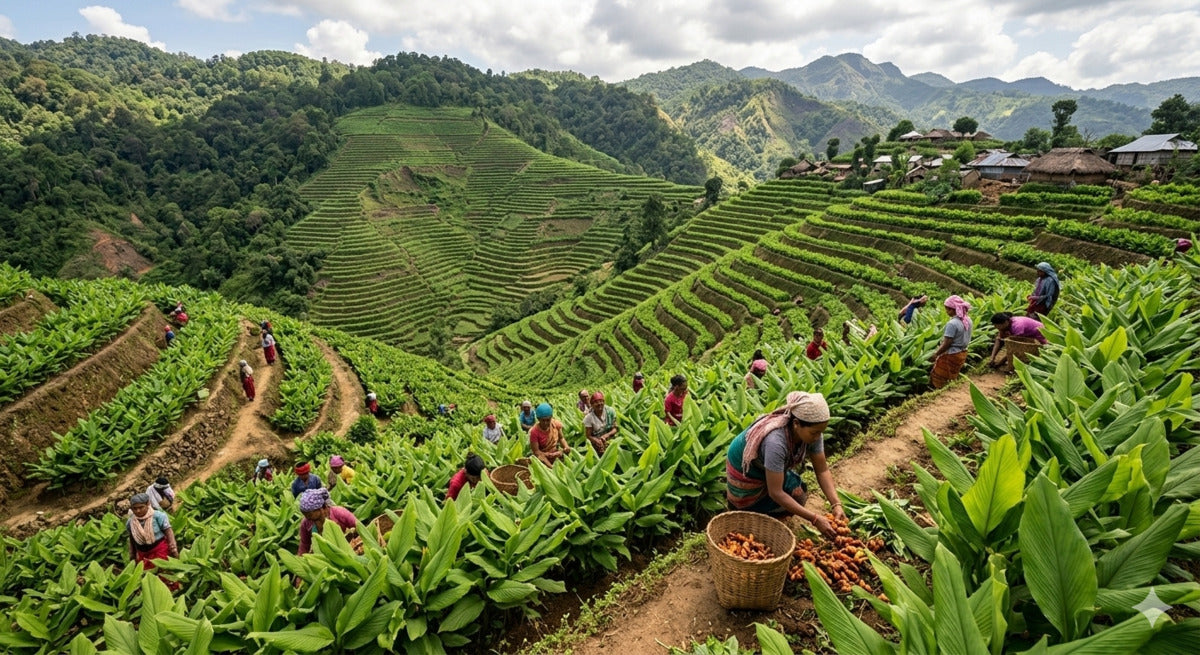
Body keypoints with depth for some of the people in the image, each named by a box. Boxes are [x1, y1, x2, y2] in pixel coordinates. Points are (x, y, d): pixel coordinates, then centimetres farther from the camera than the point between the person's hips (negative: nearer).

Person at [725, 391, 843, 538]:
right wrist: (814, 519, -36)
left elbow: (822, 470, -11)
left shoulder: (811, 431, -22)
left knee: (798, 495, -3)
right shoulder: (776, 441, -42)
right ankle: (735, 501, 11)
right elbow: (775, 493, -36)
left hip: (764, 466, 7)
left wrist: (837, 505, -24)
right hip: (743, 470, -6)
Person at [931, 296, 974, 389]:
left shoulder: (952, 324, -26)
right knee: (952, 379, 21)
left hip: (951, 355, -8)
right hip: (962, 353, 8)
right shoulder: (968, 320, 0)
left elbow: (947, 344, -23)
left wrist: (936, 353, -10)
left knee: (938, 379, 7)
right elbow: (965, 338, 9)